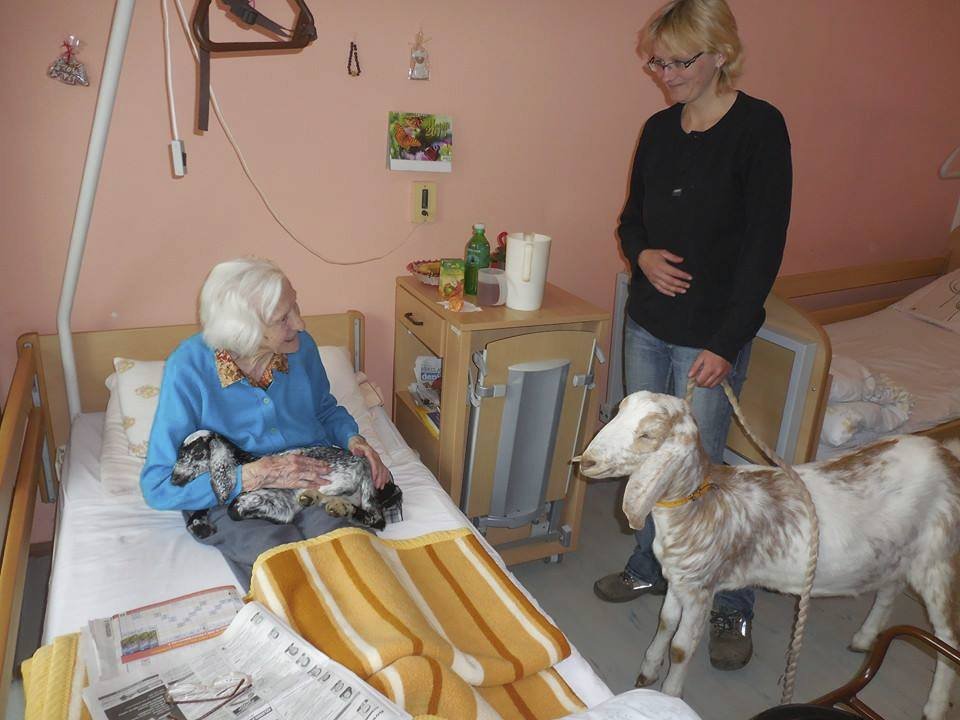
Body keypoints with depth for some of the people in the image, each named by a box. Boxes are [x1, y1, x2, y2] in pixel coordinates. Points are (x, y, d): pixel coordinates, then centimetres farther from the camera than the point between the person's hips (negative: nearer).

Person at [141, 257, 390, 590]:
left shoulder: (300, 345, -1)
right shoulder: (189, 366, -13)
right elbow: (157, 487, -12)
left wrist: (353, 439, -4)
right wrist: (255, 475, -22)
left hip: (313, 480, 3)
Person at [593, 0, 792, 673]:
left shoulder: (759, 126, -10)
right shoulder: (659, 129, 8)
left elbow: (765, 243, -13)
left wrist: (726, 342, -17)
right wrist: (642, 254, -7)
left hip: (711, 335, -6)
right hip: (647, 323, 6)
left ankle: (734, 606, 21)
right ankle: (650, 567, 36)